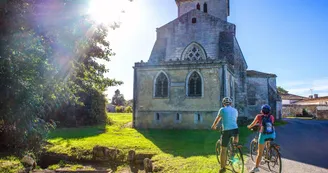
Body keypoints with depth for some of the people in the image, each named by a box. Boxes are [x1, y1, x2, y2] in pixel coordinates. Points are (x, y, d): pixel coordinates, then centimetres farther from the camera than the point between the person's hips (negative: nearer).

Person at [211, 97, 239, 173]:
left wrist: (213, 126, 32)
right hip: (235, 129, 3)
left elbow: (217, 120, 14)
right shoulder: (235, 110, 15)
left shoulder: (222, 109, 3)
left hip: (226, 131, -3)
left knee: (223, 149, 7)